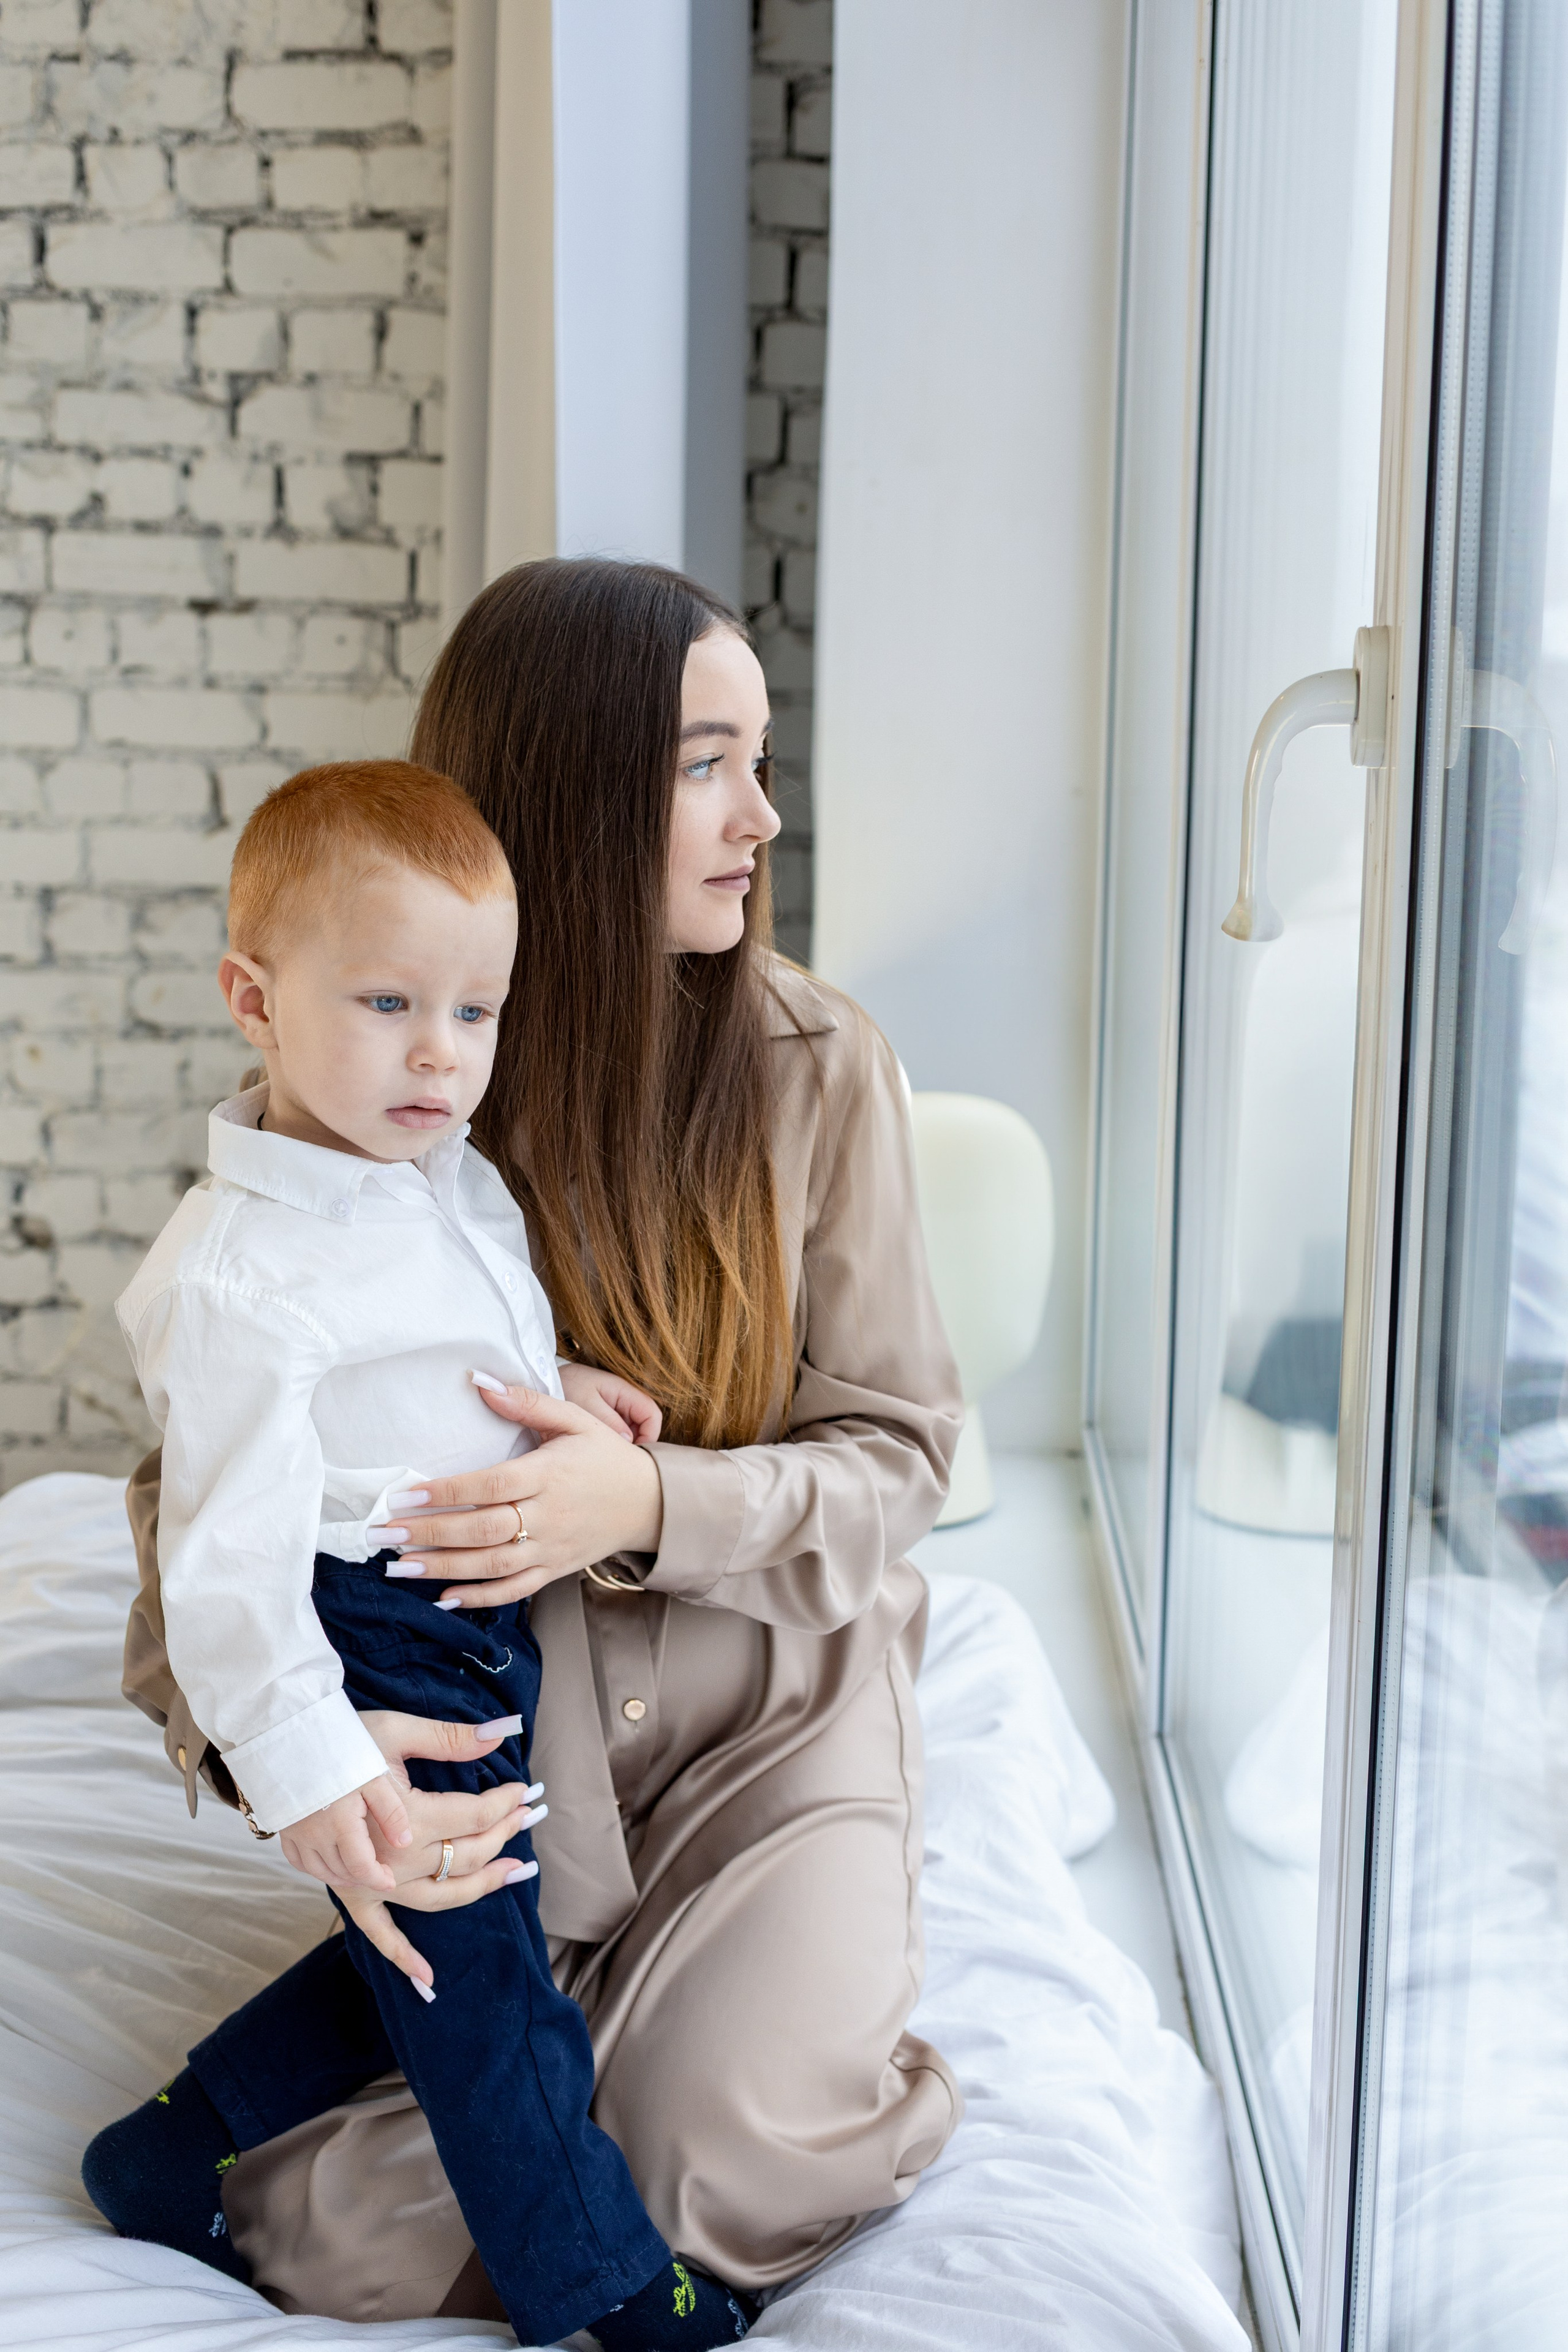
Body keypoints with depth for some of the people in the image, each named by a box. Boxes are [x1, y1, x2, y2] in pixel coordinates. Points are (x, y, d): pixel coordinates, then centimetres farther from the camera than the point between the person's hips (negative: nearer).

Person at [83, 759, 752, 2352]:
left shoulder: (456, 1176, 4)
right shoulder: (236, 1276, -24)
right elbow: (234, 1542, -25)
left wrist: (566, 1393, 4)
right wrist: (304, 1767, -30)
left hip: (479, 1642, 9)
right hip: (364, 1665, -9)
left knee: (424, 1967, 22)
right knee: (483, 1994, 4)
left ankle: (171, 2157, 36)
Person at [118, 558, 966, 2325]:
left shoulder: (815, 1069, -8)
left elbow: (894, 1451, -6)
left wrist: (650, 1502, -27)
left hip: (769, 1729, 0)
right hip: (489, 1766, 1)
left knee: (738, 2171, -21)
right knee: (358, 2247, -12)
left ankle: (792, 1992, 12)